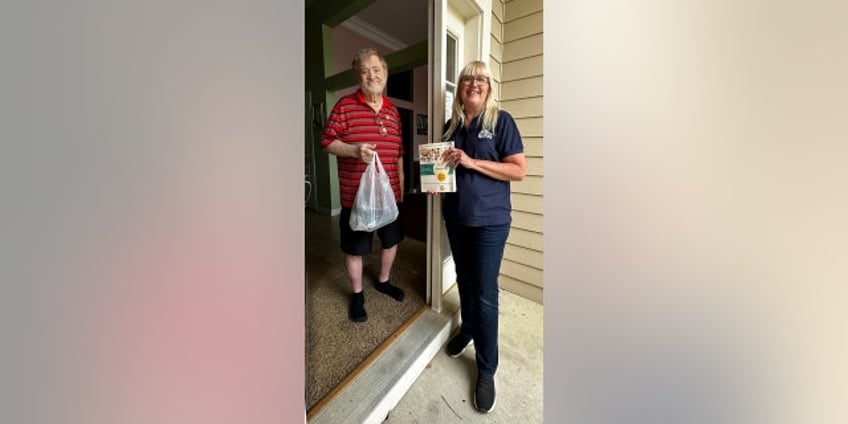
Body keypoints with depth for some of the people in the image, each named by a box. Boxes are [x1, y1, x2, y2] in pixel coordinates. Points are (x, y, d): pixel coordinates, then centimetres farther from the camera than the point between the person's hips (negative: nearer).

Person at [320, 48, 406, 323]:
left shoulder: (393, 110, 10)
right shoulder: (345, 105, -4)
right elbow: (326, 142, -5)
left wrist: (401, 186, 13)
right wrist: (354, 150, -24)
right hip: (356, 194, -5)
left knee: (391, 240, 18)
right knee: (354, 247, 8)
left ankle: (383, 281, 44)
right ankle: (357, 295, 32)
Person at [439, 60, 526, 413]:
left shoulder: (501, 120, -5)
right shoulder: (452, 125, 11)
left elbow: (519, 170, -12)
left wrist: (472, 162, -21)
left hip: (489, 221, -5)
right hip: (455, 216, 6)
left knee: (485, 294, 1)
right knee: (464, 280, 20)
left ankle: (487, 370, 21)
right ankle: (467, 328, 46)